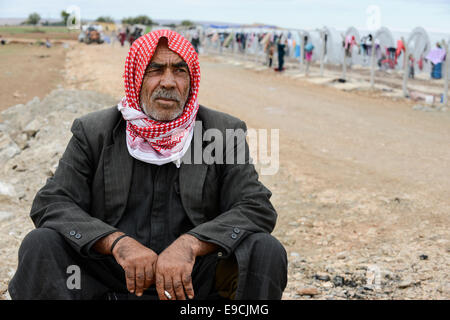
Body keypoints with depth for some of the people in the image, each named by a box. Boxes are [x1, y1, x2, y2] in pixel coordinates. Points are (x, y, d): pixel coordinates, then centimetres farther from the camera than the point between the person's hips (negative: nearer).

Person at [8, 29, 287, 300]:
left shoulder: (224, 132, 3)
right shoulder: (94, 132, 4)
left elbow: (258, 207, -6)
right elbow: (51, 204, -3)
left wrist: (190, 244, -23)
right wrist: (117, 242, -22)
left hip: (194, 278, 0)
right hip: (109, 279, 1)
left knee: (267, 251, -24)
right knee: (40, 245, -23)